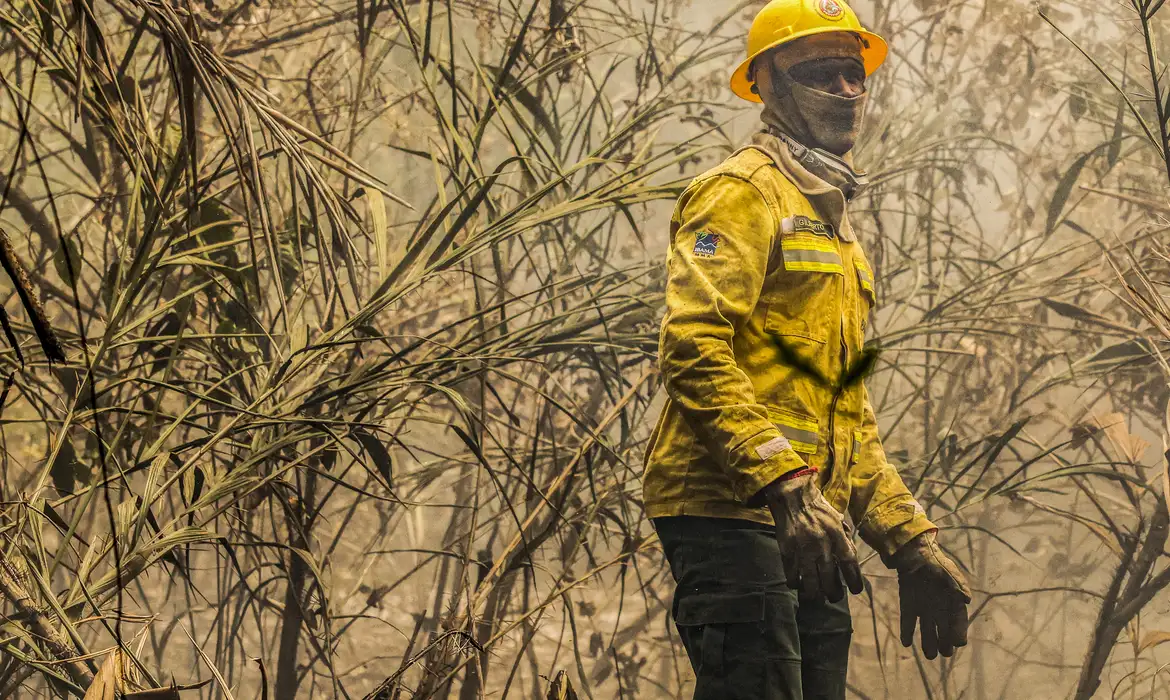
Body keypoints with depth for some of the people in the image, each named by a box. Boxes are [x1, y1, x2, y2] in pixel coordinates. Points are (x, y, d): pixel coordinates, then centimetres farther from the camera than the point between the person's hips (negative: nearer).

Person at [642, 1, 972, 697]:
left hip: (806, 526, 10)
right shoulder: (743, 192, -3)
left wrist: (912, 543, 20)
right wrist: (786, 483, -27)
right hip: (730, 513, -10)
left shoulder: (833, 222, 26)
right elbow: (692, 350, -19)